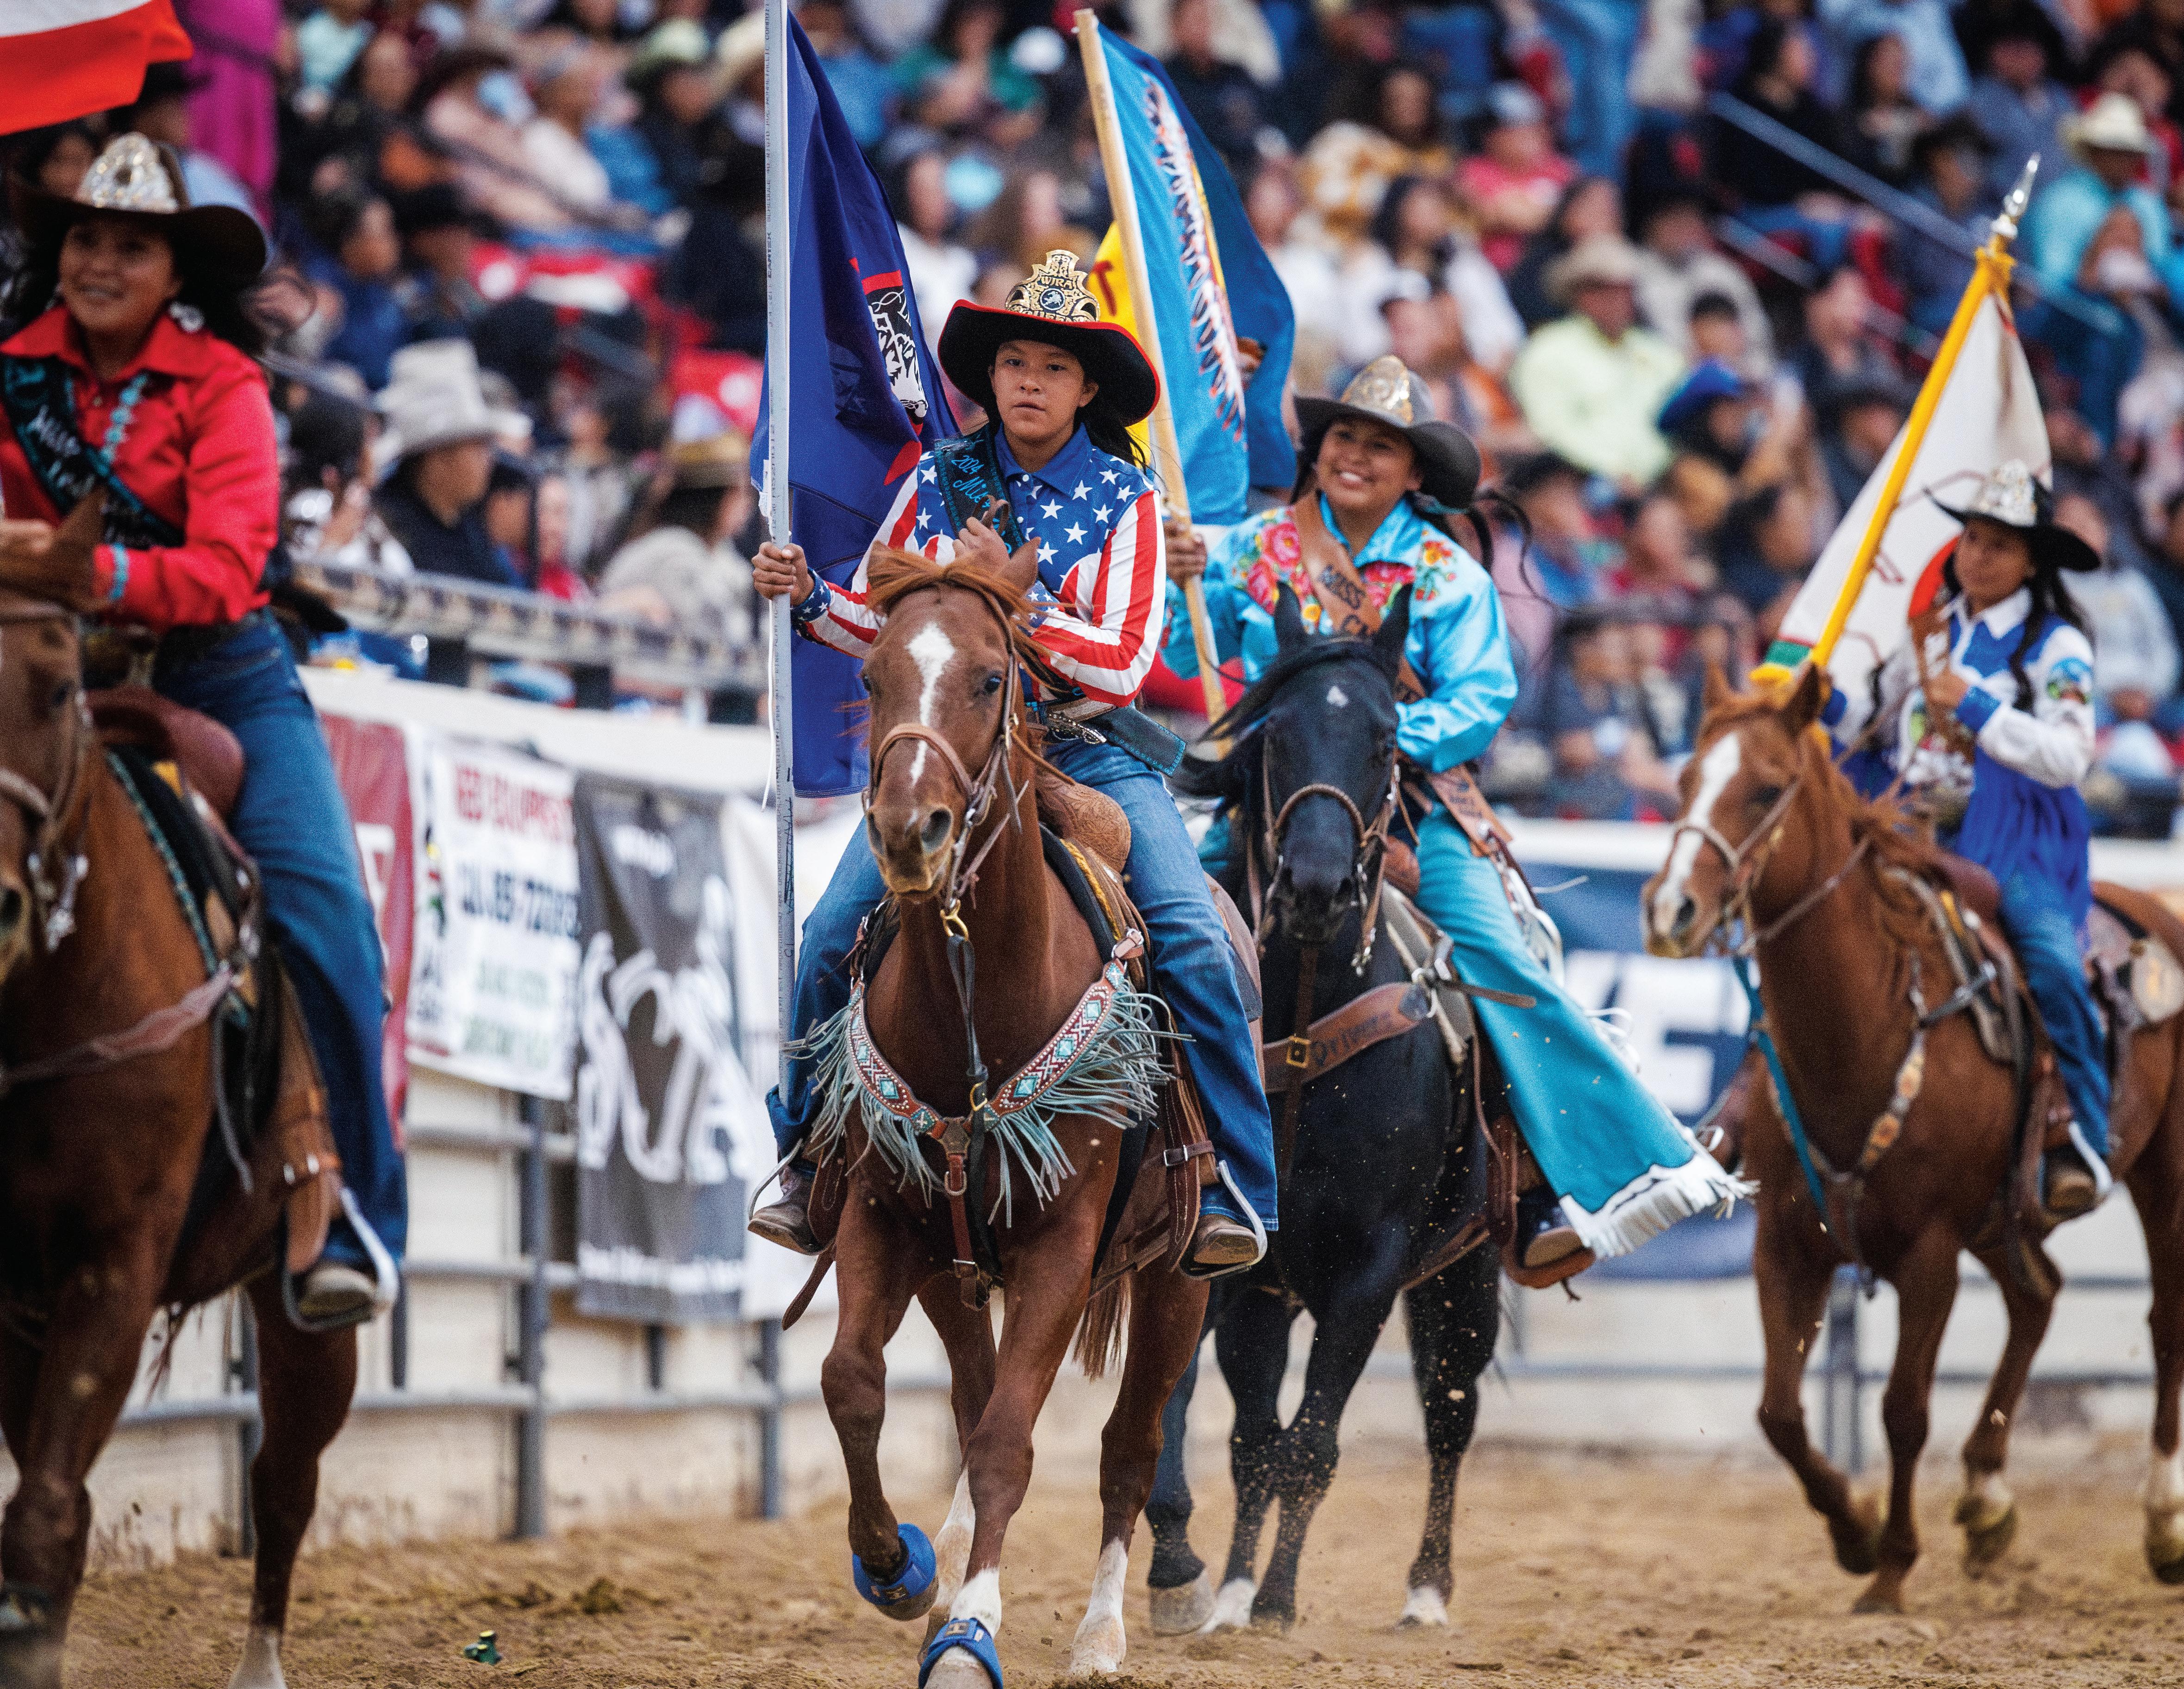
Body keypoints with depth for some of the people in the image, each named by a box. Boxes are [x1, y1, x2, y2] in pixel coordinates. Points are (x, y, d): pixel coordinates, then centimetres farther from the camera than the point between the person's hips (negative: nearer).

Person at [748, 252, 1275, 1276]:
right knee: (834, 936, -16)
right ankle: (808, 1162, 3)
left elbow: (1124, 665, -9)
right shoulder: (941, 480, 5)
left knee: (1194, 944, -21)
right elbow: (880, 619, 14)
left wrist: (1012, 598, -19)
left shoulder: (1123, 500, -1)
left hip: (1090, 752, -1)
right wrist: (806, 598, -7)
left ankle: (1236, 1192, -14)